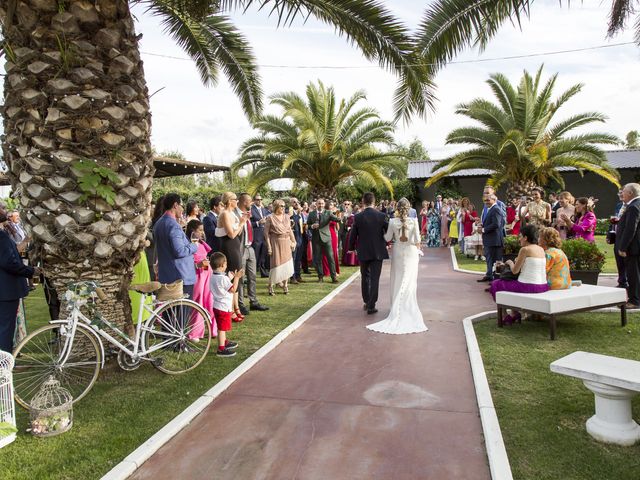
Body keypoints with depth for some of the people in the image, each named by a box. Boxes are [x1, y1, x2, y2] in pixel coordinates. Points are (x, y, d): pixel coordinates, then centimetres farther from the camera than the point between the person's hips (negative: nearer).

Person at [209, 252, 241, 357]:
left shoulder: (213, 276, 5)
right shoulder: (223, 278, -23)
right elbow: (233, 289, -17)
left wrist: (230, 278, 17)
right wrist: (237, 277, -12)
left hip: (217, 305, 9)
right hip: (224, 307, -9)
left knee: (222, 327, 24)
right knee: (222, 328, -2)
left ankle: (225, 342, 40)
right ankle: (221, 349, 4)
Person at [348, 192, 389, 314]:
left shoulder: (357, 217, -7)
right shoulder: (382, 216, -8)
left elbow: (352, 235, -2)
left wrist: (351, 248, 15)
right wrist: (385, 243, 18)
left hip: (363, 252, 1)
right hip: (378, 252, -1)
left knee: (365, 277, 18)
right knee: (374, 279, 3)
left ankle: (366, 302, 26)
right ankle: (371, 306, 2)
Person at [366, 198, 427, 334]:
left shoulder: (392, 222, -10)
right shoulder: (414, 221, -12)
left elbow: (387, 238, -2)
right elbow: (417, 240, -9)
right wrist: (418, 250, 8)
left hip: (398, 252, 1)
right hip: (411, 252, -1)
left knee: (398, 280, 14)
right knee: (410, 280, 10)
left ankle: (397, 307, 19)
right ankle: (409, 306, 14)